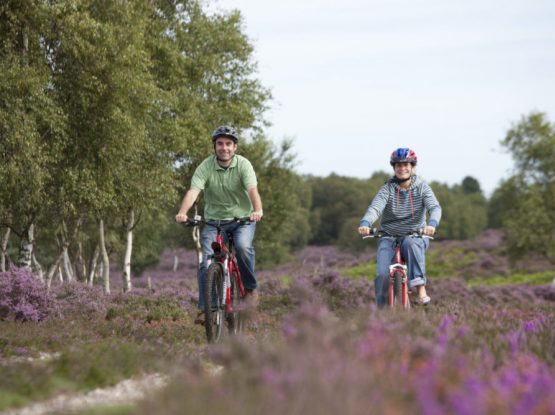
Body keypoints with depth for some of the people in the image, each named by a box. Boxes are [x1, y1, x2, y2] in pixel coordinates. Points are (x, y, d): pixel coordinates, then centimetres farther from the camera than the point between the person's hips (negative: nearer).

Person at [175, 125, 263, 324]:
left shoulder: (243, 165, -11)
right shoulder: (205, 167, -10)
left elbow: (252, 190, -26)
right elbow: (193, 191, -23)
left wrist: (257, 210, -47)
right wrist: (182, 212, -42)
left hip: (242, 218, -1)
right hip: (214, 220, 1)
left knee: (243, 246, -31)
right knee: (207, 263, -14)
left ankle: (251, 287, -9)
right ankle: (204, 308, -6)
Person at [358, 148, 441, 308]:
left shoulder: (422, 188, -1)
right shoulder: (388, 189, -2)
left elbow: (435, 207, -16)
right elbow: (375, 207, -18)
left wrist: (432, 223, -40)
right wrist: (365, 223, -41)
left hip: (415, 236, -1)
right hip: (389, 237, 1)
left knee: (412, 243, -38)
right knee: (382, 275, -19)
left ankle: (419, 288, -36)